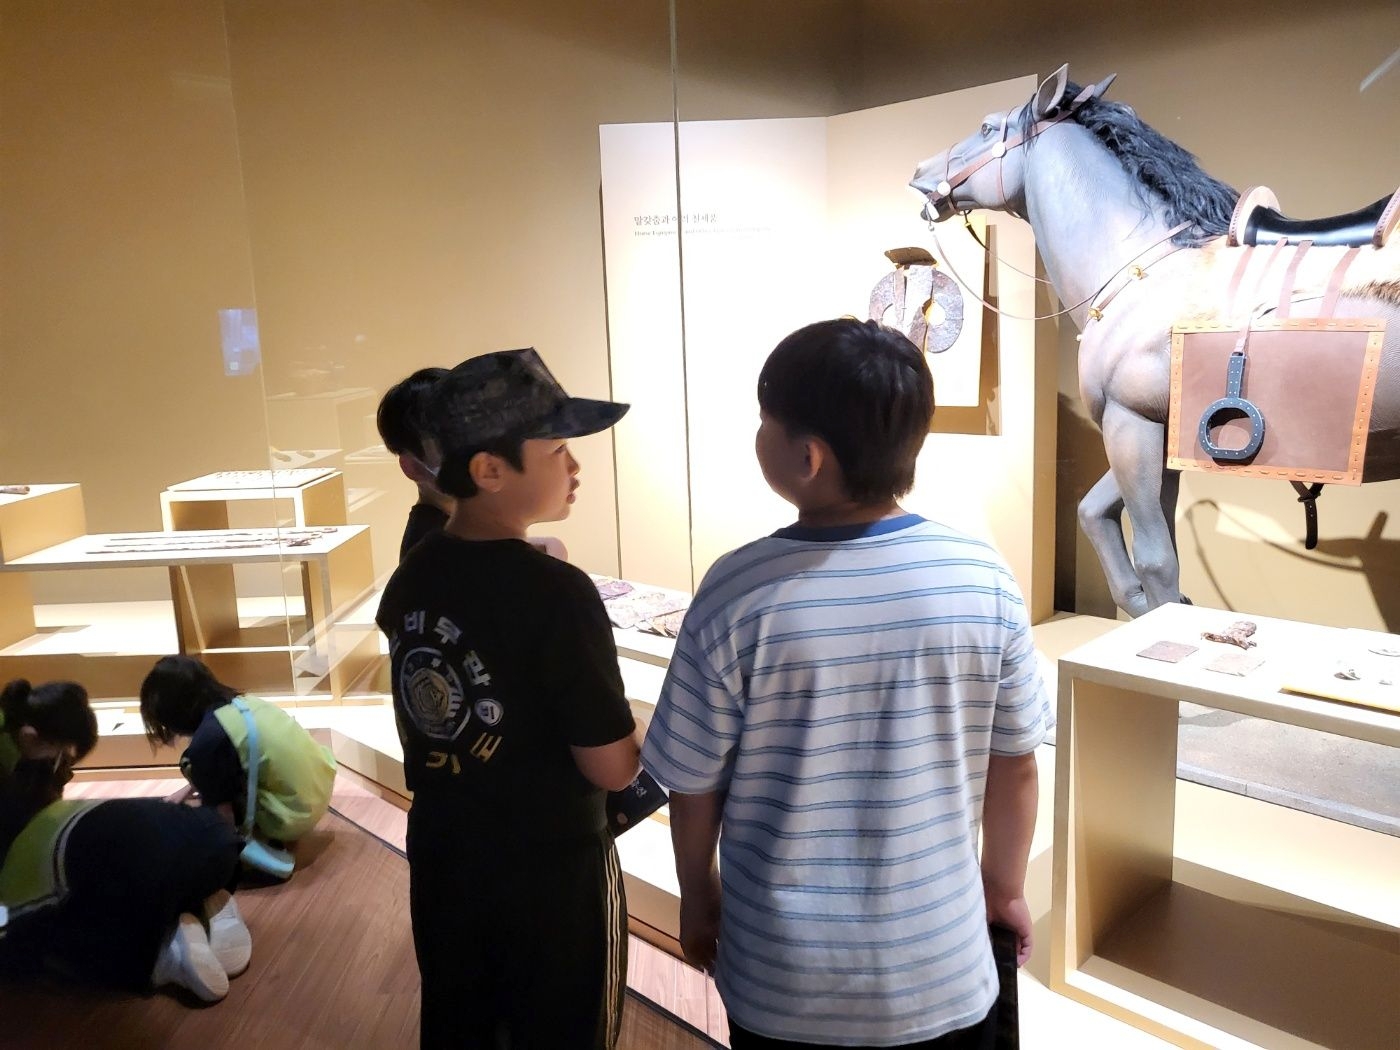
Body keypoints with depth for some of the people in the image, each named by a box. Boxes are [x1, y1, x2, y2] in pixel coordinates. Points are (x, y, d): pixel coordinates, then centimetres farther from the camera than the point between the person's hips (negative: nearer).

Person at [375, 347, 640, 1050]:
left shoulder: (410, 578, -5)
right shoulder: (557, 593, -27)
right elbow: (613, 768, -21)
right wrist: (621, 726, -3)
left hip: (441, 859, 6)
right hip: (553, 876, -6)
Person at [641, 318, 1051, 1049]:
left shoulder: (739, 592, -20)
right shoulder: (982, 577, -14)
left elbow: (693, 781, -9)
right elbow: (1015, 765, -3)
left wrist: (698, 897, 10)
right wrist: (1005, 886, 15)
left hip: (784, 982, -1)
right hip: (940, 973, 2)